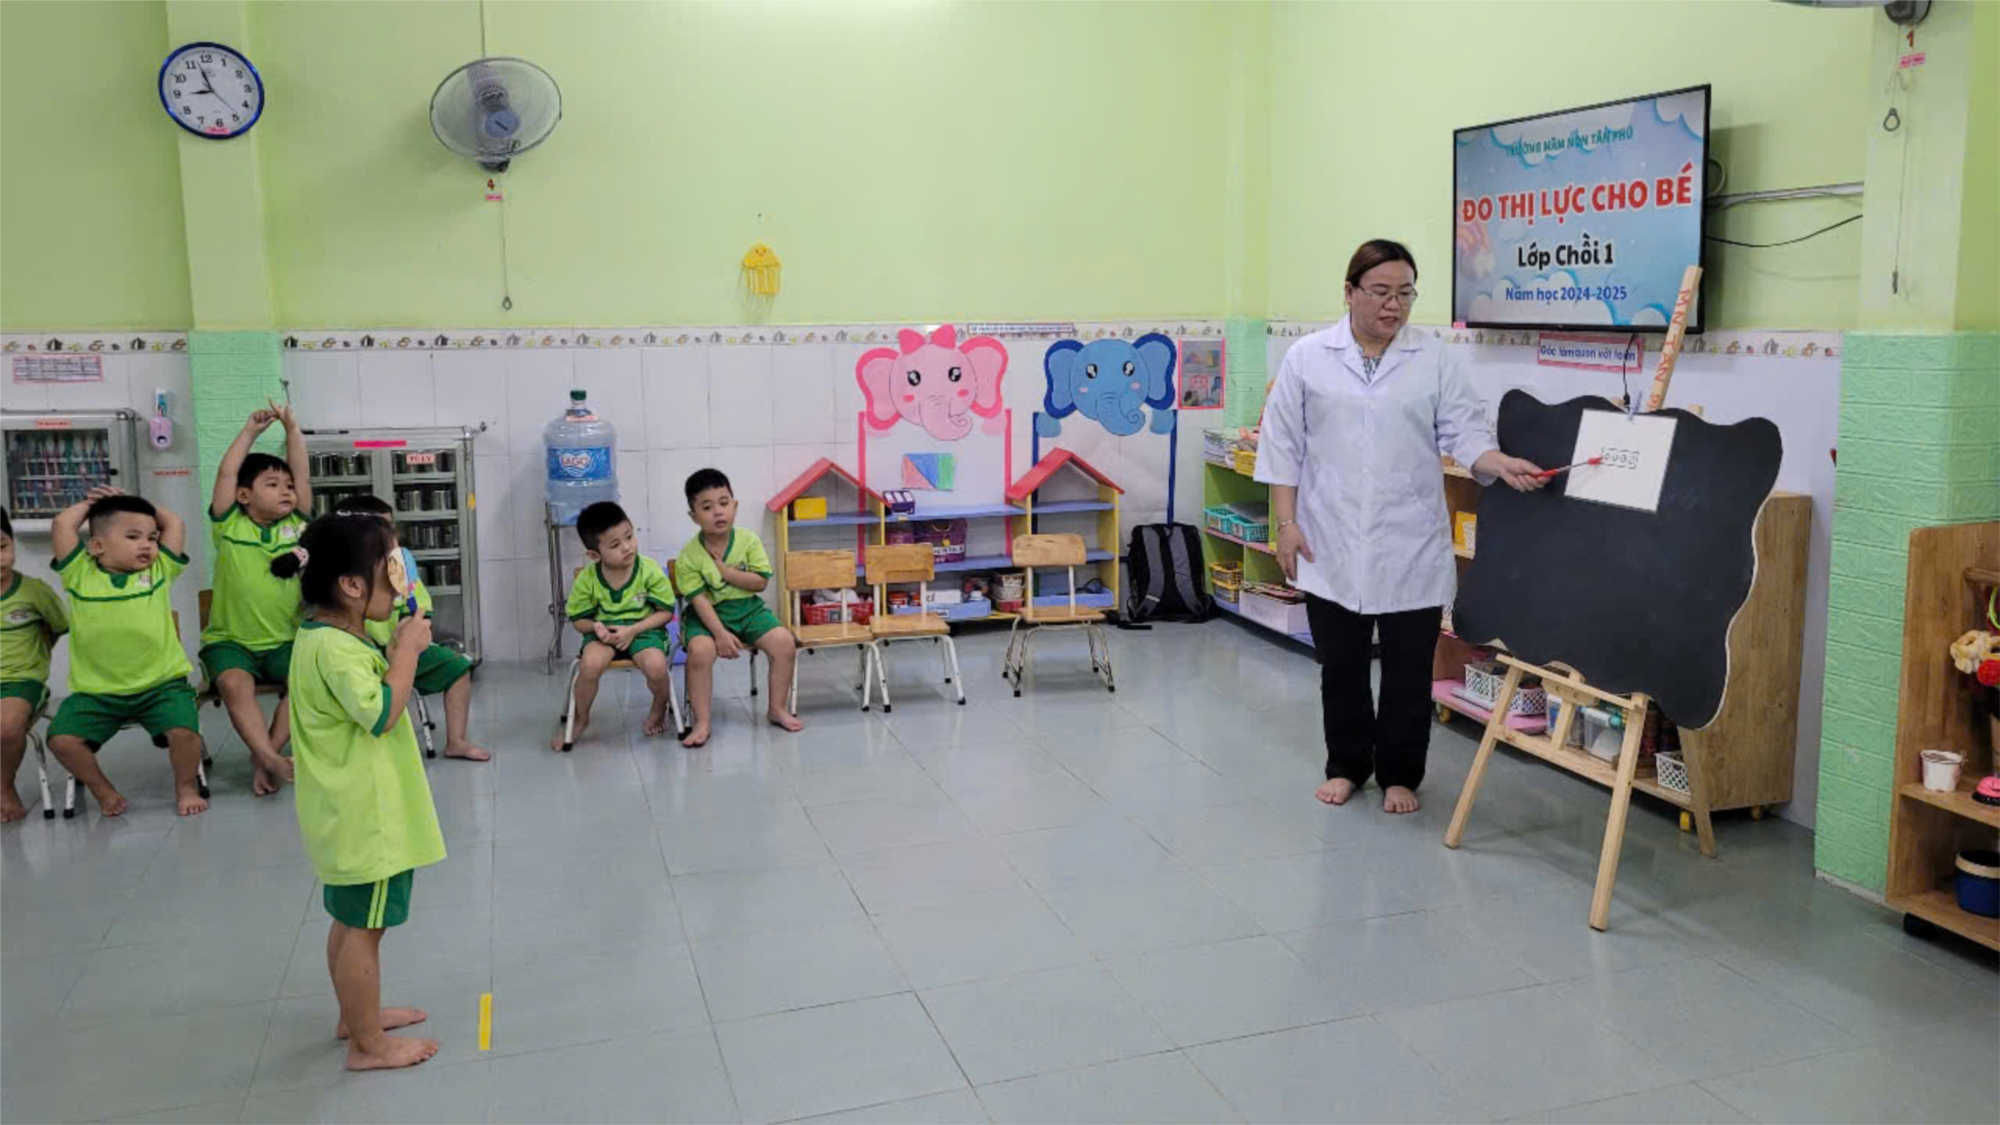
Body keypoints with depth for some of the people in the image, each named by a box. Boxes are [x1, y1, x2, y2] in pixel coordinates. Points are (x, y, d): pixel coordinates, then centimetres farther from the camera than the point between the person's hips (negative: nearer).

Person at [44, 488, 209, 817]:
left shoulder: (159, 570, 7)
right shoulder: (81, 574, 4)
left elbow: (175, 524, 10)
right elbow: (61, 525, -3)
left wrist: (128, 501, 16)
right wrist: (91, 502, 13)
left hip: (161, 684, -1)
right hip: (95, 691, 1)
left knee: (185, 732, -24)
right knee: (61, 739, -18)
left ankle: (186, 785, 7)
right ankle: (101, 789, 11)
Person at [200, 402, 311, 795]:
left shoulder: (297, 525, 7)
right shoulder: (229, 526, 1)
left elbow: (301, 472, 2)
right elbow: (226, 473, -6)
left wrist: (292, 427, -1)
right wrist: (251, 430, -2)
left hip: (284, 641, 2)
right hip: (229, 641, -2)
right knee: (235, 684, -32)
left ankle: (264, 754, -18)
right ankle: (271, 759, -35)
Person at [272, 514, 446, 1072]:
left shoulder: (326, 636, 9)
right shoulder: (334, 648, -24)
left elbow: (366, 701, 19)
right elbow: (381, 713, -29)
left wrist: (397, 650, 4)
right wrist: (406, 649, -21)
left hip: (352, 811, 11)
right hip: (364, 815, -11)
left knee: (351, 920, 22)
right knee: (364, 928, 1)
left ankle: (356, 1015, 38)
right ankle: (368, 1045, 12)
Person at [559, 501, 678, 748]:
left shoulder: (650, 571, -12)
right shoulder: (587, 579, -7)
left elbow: (665, 612, -6)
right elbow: (578, 619, 4)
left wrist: (632, 630, -18)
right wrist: (595, 626, -20)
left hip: (643, 629, -1)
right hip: (603, 632, 1)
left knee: (656, 666, -32)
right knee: (590, 664, -31)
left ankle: (659, 709, 7)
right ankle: (581, 720, 0)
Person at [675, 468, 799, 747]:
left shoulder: (749, 540, -5)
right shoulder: (689, 556, -12)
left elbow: (760, 582, -8)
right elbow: (699, 599, -16)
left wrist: (724, 571, -18)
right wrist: (720, 634, -26)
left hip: (748, 608, 3)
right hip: (709, 614, -2)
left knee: (785, 644, -17)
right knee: (699, 651, -32)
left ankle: (777, 709, 5)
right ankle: (702, 722, -16)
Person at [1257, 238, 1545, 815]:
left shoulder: (1437, 360, 1)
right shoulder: (1307, 358, 0)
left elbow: (1466, 432, -4)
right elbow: (1284, 445, 1)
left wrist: (1502, 464, -24)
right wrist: (1286, 523, -4)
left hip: (1411, 547, 0)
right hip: (1331, 547, 0)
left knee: (1408, 670, 7)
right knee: (1340, 665, 12)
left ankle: (1400, 774, 23)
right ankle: (1347, 765, 29)